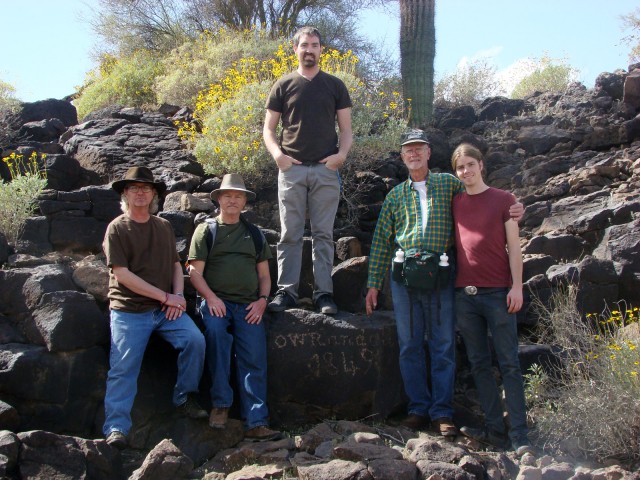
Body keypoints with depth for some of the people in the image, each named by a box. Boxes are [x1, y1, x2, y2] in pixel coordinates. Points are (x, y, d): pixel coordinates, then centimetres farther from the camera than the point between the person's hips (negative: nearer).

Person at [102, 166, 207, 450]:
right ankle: (116, 427, -5)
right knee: (123, 368, -11)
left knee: (195, 340, -17)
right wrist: (165, 296, -13)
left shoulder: (163, 227, 15)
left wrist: (177, 296, -4)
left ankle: (185, 397, 1)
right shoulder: (117, 228, -2)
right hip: (130, 310, -4)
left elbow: (175, 265, 18)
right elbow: (122, 273, -11)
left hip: (166, 308, 4)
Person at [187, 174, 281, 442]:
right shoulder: (206, 231, 15)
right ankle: (221, 403, -27)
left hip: (248, 306, 3)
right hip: (216, 301, -2)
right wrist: (211, 298, -12)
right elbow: (195, 272, 6)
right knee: (216, 330, -35)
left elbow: (264, 275, 22)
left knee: (254, 360, -17)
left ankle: (256, 423, -20)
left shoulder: (254, 234, 24)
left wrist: (262, 300, 2)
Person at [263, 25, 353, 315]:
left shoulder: (334, 86, 11)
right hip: (291, 169, 0)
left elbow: (346, 128, 10)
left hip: (326, 169, 0)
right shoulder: (284, 86, 9)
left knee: (323, 234, 2)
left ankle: (323, 293, 6)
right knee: (290, 234, 0)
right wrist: (277, 154, -10)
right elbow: (268, 129, 9)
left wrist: (342, 153, -9)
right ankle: (286, 291, 5)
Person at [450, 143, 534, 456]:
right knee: (479, 364, 6)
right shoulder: (453, 202, 14)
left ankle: (520, 436, -2)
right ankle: (495, 430, 12)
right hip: (464, 293, 4)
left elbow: (513, 246, 3)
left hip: (497, 292, -4)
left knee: (509, 364, -3)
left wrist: (516, 286, -6)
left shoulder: (503, 200, 5)